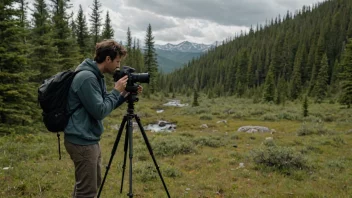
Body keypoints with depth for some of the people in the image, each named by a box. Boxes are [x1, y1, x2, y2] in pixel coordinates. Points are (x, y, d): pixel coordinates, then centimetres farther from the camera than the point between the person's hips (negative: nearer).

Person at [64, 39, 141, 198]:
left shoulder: (96, 76, 10)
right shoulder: (86, 78, -21)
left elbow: (105, 105, 17)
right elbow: (100, 112, -22)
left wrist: (124, 94, 5)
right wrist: (116, 91, -12)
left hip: (90, 140, 10)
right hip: (82, 141, -10)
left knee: (93, 183, 22)